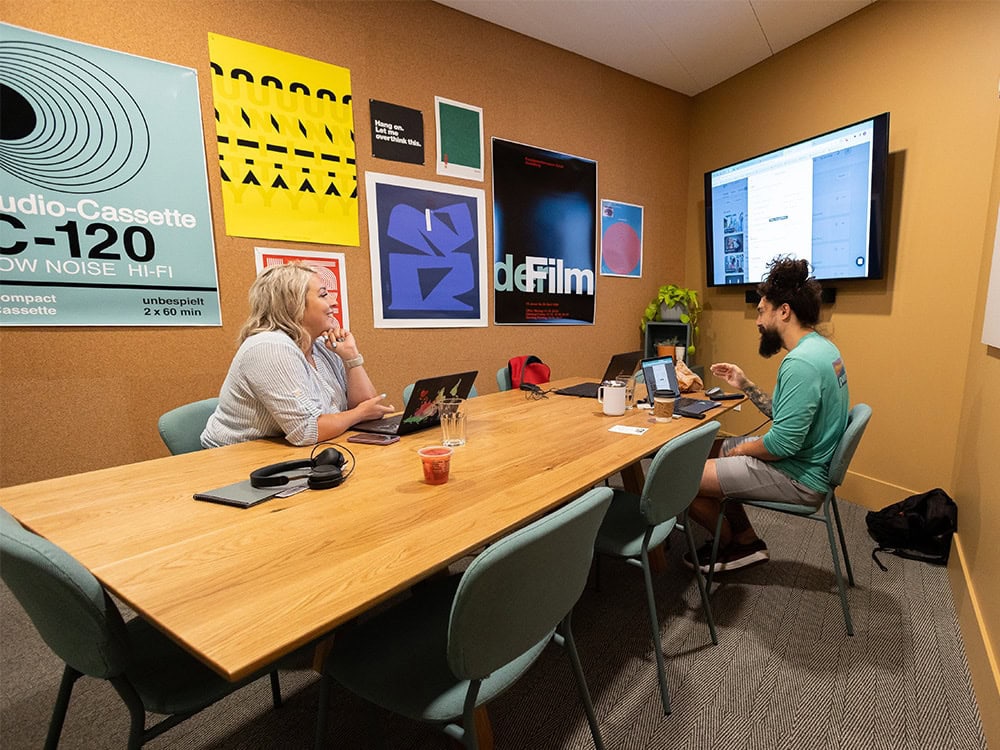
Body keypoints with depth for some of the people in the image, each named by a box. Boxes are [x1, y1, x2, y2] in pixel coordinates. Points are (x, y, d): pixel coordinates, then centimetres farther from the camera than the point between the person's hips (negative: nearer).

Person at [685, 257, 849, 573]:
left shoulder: (800, 362, -27)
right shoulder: (821, 347, 7)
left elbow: (783, 443, -29)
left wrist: (741, 449, -10)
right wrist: (744, 384, 8)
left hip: (799, 477, -11)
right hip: (807, 461, 11)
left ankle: (732, 545, 18)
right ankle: (747, 540, 22)